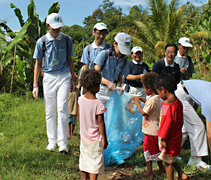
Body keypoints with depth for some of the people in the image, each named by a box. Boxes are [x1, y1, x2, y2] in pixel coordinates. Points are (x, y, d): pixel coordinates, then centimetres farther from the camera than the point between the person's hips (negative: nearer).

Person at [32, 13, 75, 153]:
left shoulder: (67, 40, 2)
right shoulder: (42, 41, -1)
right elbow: (38, 63, 4)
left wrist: (73, 79, 14)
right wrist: (35, 85, 2)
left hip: (64, 77, 0)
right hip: (49, 77, 1)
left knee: (62, 108, -11)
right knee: (50, 111, 6)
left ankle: (62, 142, -5)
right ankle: (52, 141, 18)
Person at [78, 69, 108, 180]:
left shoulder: (81, 100, -4)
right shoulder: (98, 104, -21)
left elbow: (79, 117, 7)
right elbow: (100, 122, -17)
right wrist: (104, 138, -9)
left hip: (84, 136, 6)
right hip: (95, 138, -6)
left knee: (84, 159, 20)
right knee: (96, 162, 4)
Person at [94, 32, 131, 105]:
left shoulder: (124, 61, 9)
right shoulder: (104, 54, -3)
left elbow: (119, 78, 14)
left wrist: (118, 87, -9)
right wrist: (108, 82, -24)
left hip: (112, 92, 3)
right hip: (100, 91, -3)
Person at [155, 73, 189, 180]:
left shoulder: (167, 104, -25)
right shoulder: (178, 102, 2)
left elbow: (168, 122, -25)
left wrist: (163, 138, -18)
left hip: (170, 139, -9)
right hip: (176, 137, 9)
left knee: (167, 161, 6)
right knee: (171, 159, 26)